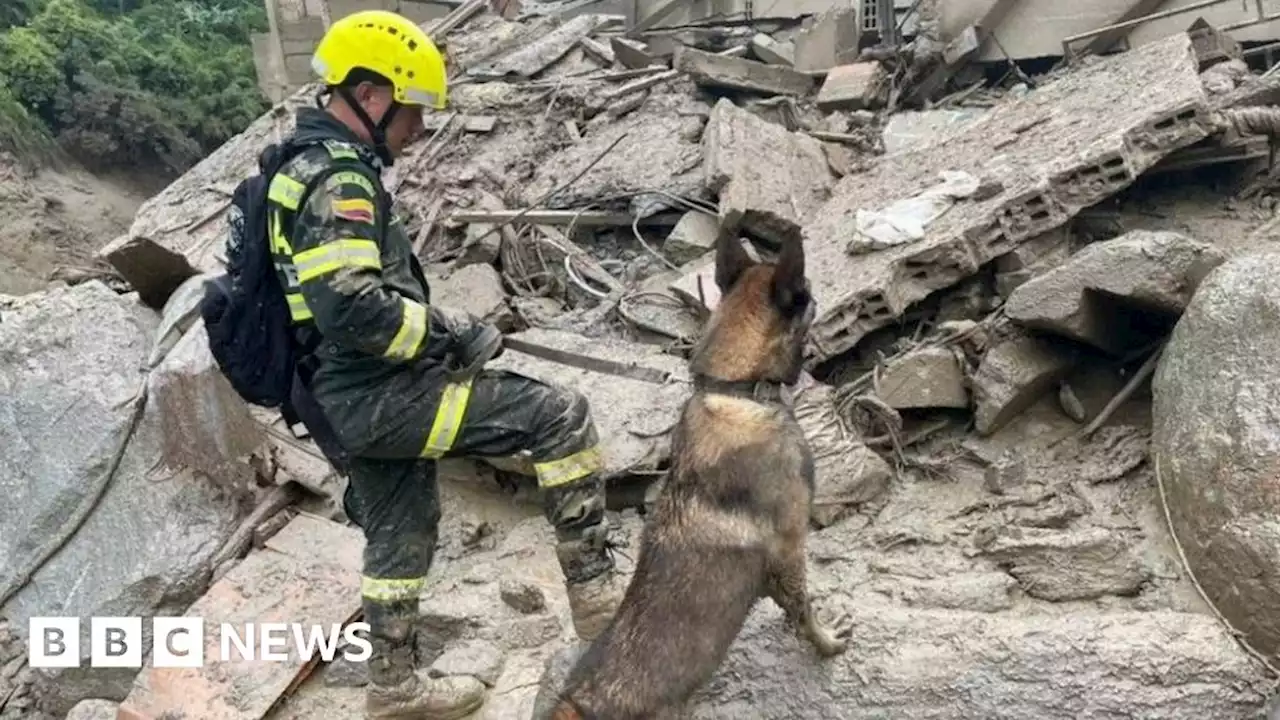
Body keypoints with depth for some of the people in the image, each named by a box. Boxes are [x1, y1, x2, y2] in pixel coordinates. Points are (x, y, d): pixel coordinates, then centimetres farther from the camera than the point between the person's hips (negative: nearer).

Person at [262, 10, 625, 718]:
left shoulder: (307, 164, 17)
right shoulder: (339, 179, -17)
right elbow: (352, 310, -28)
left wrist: (438, 322, 15)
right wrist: (448, 333, -17)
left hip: (354, 395, 11)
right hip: (380, 394, -11)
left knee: (399, 534, 22)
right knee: (559, 414, -12)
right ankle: (596, 595, -5)